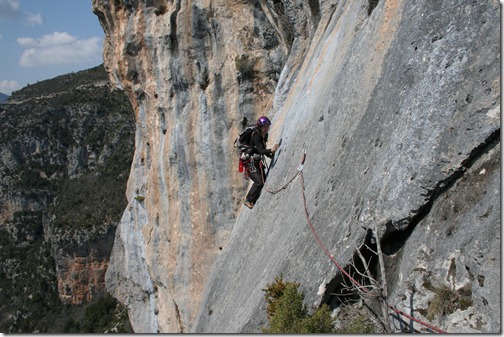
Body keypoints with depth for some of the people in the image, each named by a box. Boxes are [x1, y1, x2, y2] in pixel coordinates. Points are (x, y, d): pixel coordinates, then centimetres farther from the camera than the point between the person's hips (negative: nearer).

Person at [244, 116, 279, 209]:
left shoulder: (264, 135, 6)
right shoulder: (256, 136, -23)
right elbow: (261, 150, -35)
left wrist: (270, 155, 0)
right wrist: (271, 150, -50)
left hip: (257, 161, 9)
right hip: (250, 162, -9)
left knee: (263, 181, 8)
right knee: (259, 182, -18)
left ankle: (253, 201, 19)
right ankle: (248, 200, -4)